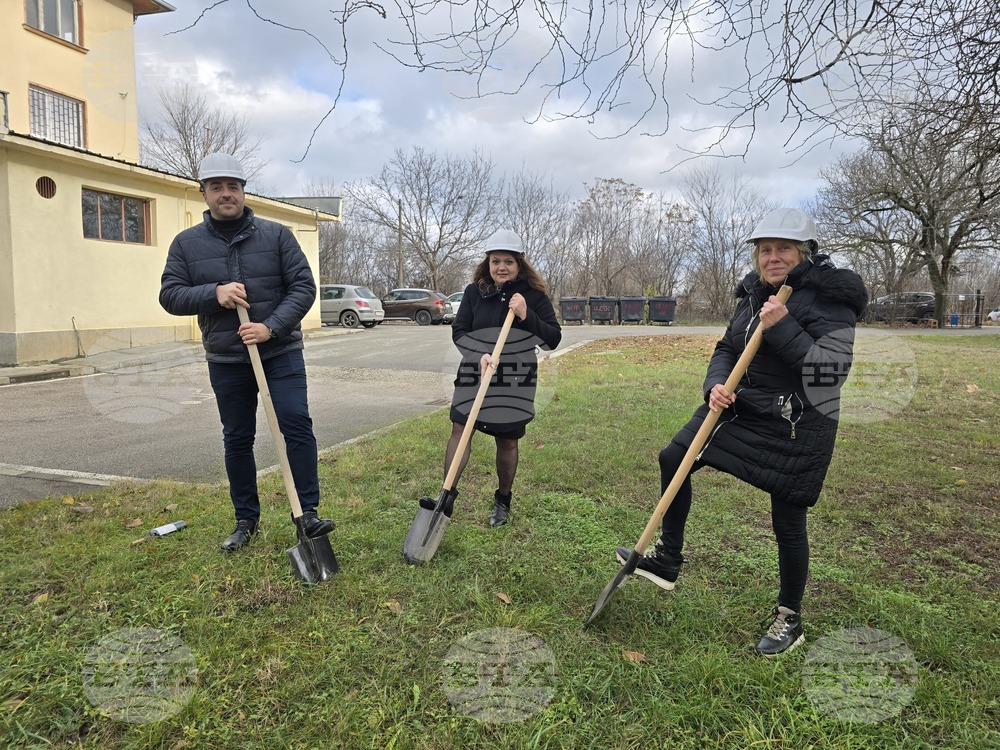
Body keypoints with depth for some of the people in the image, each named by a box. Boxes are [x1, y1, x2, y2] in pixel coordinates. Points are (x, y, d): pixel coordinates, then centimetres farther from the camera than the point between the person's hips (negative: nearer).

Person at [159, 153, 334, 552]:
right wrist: (214, 293, -17)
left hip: (281, 352, -2)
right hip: (226, 360, 2)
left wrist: (272, 327, -18)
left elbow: (303, 286, -6)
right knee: (237, 440, 10)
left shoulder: (276, 235, -1)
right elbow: (170, 295, 2)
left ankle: (307, 512, -1)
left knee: (297, 425, -12)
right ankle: (246, 519, 24)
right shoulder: (186, 243, 5)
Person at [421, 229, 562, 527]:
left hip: (515, 382, -1)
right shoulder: (475, 291, 0)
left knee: (507, 441, 7)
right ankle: (448, 496, -3)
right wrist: (479, 354, -20)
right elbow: (459, 331, -1)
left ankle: (502, 501, 26)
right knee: (459, 428, -8)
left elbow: (553, 339, -7)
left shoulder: (533, 295, -4)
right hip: (474, 375, 2)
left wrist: (526, 316, -22)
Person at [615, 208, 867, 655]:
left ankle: (790, 619, 28)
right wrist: (716, 384, -7)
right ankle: (667, 560, 24)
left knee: (788, 524, 4)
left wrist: (782, 328, -28)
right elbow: (728, 349, 12)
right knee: (673, 459, 9)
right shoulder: (756, 293, 6)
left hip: (797, 429, -7)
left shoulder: (828, 298, -15)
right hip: (741, 408, 8)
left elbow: (830, 370, -23)